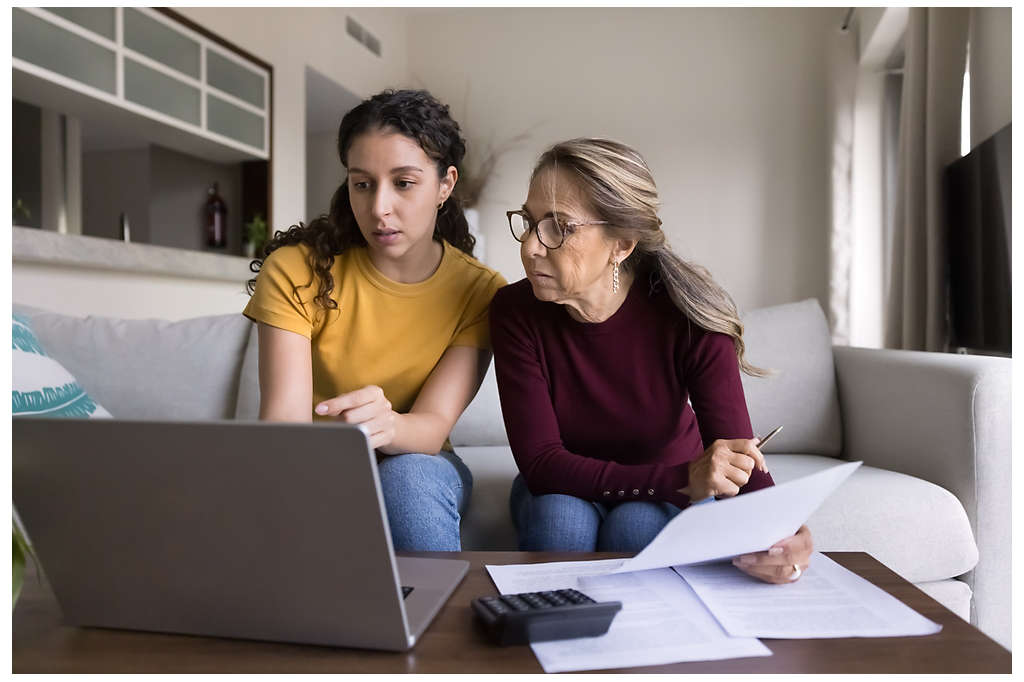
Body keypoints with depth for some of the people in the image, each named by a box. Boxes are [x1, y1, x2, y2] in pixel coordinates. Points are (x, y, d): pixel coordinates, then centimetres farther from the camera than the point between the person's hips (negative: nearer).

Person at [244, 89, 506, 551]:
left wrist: (387, 424, -46)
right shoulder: (296, 270, -12)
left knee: (408, 475, -34)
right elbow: (283, 416, -22)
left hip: (416, 466, 1)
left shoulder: (479, 291, -10)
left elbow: (433, 426, -21)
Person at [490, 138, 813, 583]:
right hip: (564, 491, 1)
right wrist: (684, 478, -41)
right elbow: (540, 463, -27)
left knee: (637, 525, -32)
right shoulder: (516, 312, -21)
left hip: (667, 495, 0)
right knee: (559, 516, -32)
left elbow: (741, 461, -26)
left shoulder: (689, 318, -24)